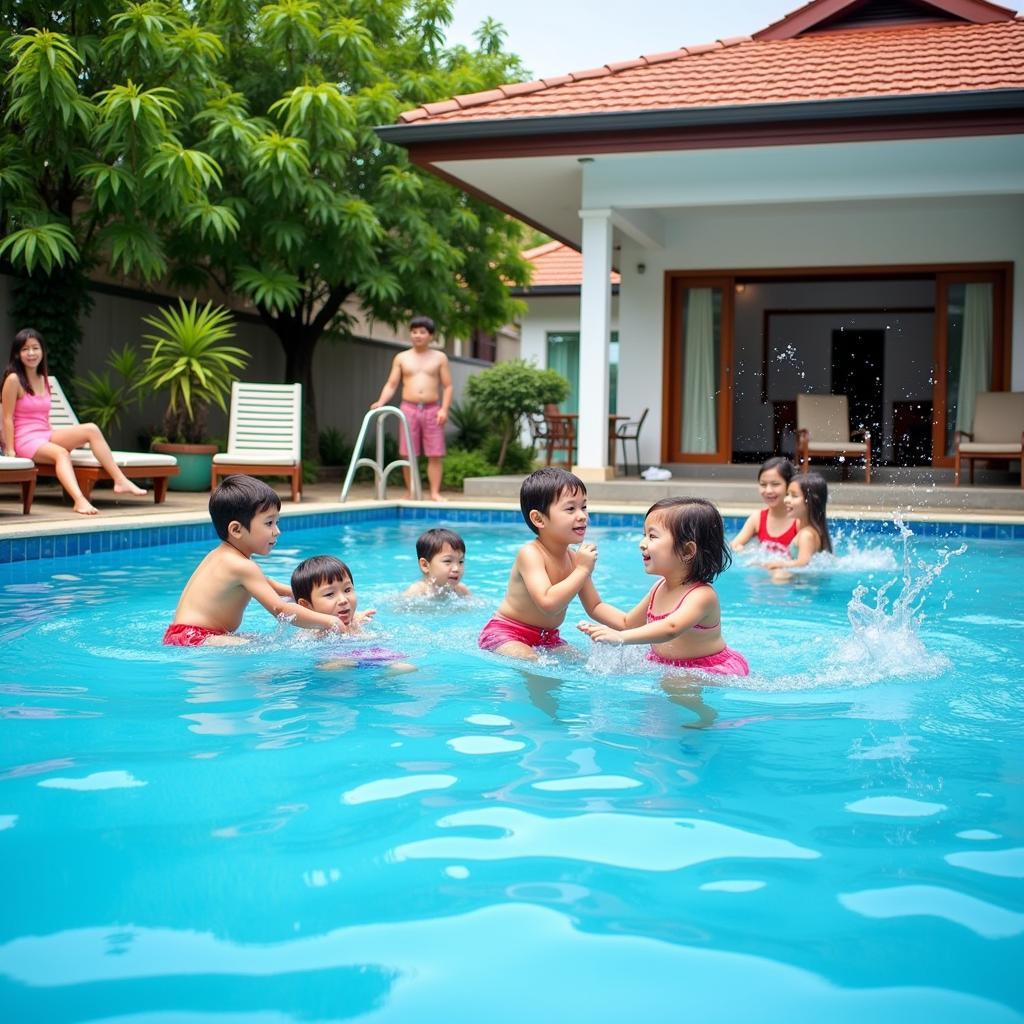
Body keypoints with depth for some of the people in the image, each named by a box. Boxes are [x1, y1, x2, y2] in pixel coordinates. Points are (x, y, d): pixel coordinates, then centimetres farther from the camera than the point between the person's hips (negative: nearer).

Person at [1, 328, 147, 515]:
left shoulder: (43, 379, 15)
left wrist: (52, 437, 11)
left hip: (46, 436, 7)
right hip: (26, 440, -7)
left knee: (91, 429, -13)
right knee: (61, 453, -36)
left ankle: (120, 481, -21)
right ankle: (79, 500, -59)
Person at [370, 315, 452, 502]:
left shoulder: (439, 357, 8)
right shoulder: (401, 358, 10)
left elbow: (447, 386, 4)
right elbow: (391, 384, 5)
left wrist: (444, 409, -9)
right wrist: (381, 401, -12)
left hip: (432, 410, 0)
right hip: (409, 409, 1)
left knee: (435, 455, -4)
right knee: (408, 455, -1)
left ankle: (435, 493, -1)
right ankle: (411, 493, 6)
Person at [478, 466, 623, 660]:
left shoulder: (575, 558, -1)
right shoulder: (530, 554, -23)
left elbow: (595, 607, 9)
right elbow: (548, 603, -37)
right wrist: (582, 570, -28)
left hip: (547, 637, 8)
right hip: (505, 633, -8)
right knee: (530, 662, -32)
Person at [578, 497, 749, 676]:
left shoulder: (702, 595, -23)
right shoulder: (659, 588, 3)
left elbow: (671, 628, -41)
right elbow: (629, 622, 19)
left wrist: (621, 637, -50)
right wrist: (602, 628, 0)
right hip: (664, 668, 8)